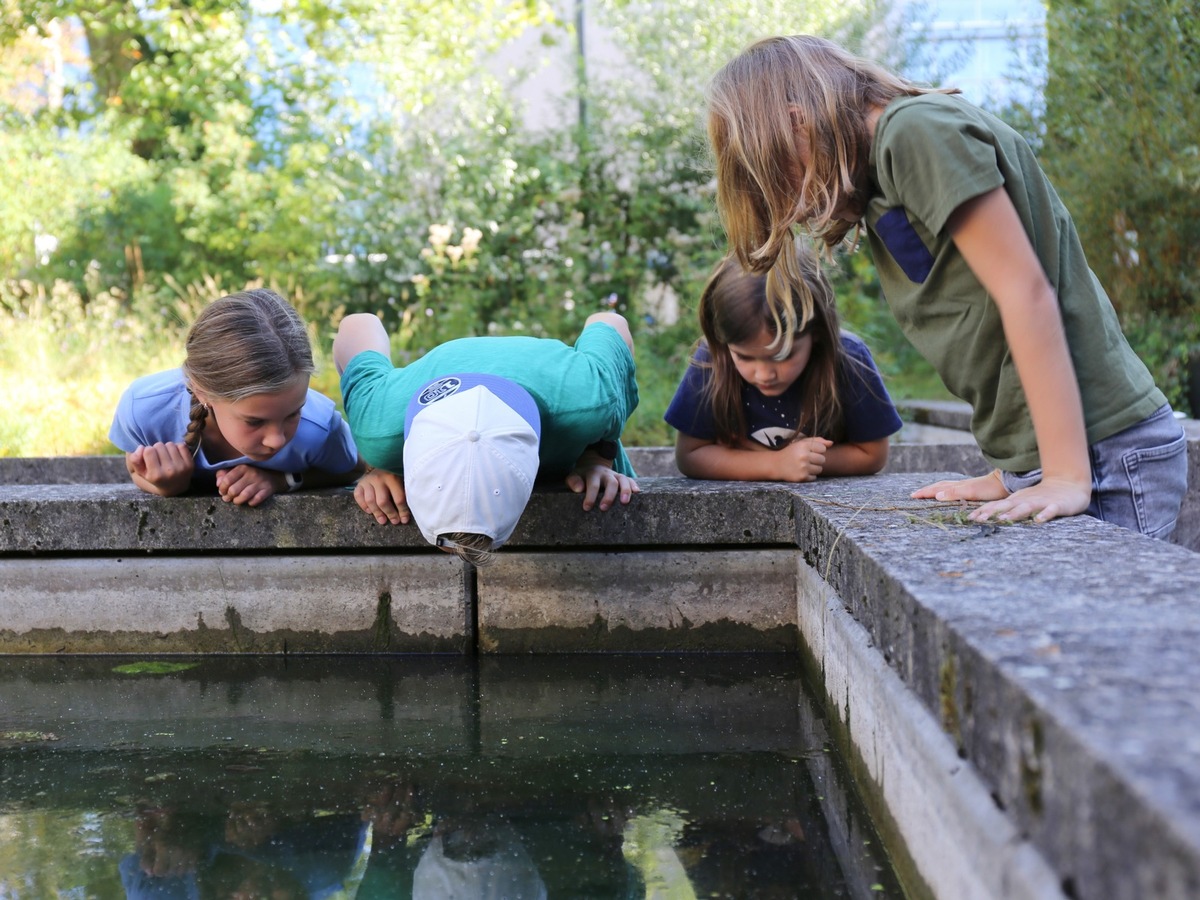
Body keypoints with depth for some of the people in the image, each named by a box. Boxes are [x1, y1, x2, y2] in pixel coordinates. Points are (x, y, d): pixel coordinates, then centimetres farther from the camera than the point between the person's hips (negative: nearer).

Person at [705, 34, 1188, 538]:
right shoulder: (880, 169, 17)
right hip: (1034, 458, 8)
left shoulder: (919, 130, -10)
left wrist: (1066, 478, -19)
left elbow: (1027, 292, -17)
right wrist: (1008, 477, 8)